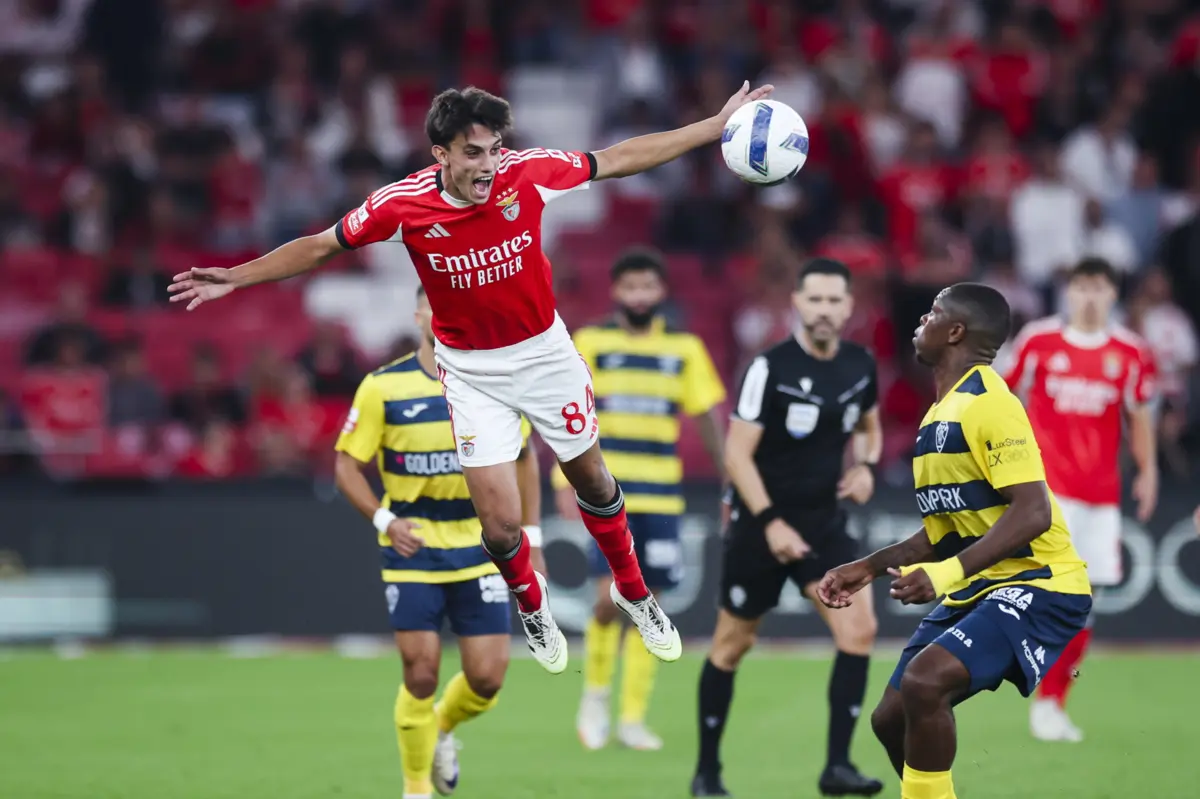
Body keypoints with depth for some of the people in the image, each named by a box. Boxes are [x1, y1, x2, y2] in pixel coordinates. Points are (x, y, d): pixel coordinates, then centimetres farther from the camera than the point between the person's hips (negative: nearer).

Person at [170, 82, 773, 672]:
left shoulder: (527, 173, -21)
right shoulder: (402, 205, -23)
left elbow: (619, 159, -8)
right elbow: (323, 246, -7)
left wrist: (716, 127, -9)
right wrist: (235, 277, -11)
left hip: (543, 350, 1)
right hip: (470, 369, -1)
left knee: (592, 480, 16)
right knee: (501, 526, -6)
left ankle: (633, 592, 43)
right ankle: (530, 603, 28)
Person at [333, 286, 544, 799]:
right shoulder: (383, 387, -6)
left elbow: (523, 457, 13)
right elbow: (347, 465, -2)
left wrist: (530, 537, 8)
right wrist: (385, 521, -17)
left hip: (479, 550, 2)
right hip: (412, 549, -2)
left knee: (488, 677, -3)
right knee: (421, 673, -9)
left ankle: (442, 730, 32)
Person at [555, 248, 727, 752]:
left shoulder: (685, 348, 6)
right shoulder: (591, 342, 1)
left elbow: (707, 416, 11)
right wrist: (565, 479, -7)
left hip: (662, 495, 2)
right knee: (609, 597, -13)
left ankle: (633, 719, 13)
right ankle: (596, 693, 12)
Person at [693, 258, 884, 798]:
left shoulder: (860, 365, 2)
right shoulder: (770, 368, -15)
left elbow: (868, 425, 22)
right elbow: (737, 454, -16)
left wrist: (866, 465, 0)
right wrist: (770, 524, -23)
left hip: (824, 522, 4)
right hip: (760, 523, -4)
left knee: (859, 628, -16)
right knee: (731, 646, 7)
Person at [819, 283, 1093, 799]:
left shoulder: (990, 404, -16)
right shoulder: (940, 415, 14)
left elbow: (1032, 513, -25)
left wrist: (949, 572, -34)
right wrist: (869, 568, 18)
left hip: (1036, 585, -10)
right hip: (976, 589, 10)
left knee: (923, 682, -29)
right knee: (891, 719, 8)